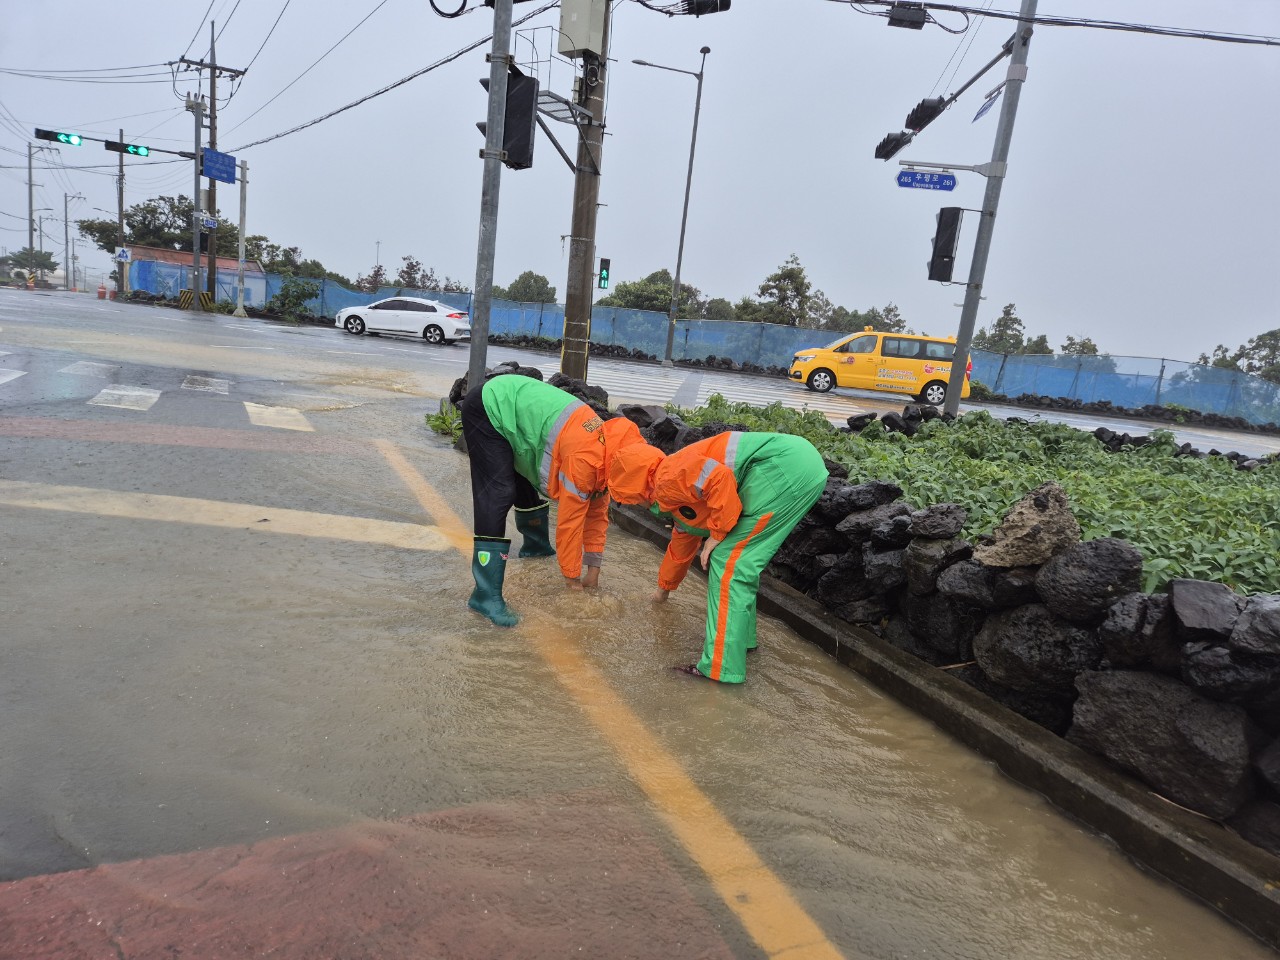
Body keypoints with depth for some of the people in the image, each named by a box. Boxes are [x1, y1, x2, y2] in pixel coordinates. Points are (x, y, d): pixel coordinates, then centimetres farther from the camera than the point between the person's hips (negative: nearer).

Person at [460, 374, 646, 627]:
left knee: (528, 483, 19)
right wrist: (573, 579, -8)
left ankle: (536, 546, 45)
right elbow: (570, 521, -21)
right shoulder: (585, 460, -29)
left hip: (508, 399, 9)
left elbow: (597, 513, 7)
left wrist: (593, 571, 10)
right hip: (488, 408, -9)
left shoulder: (606, 447, -1)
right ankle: (486, 595, -17)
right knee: (499, 495, -18)